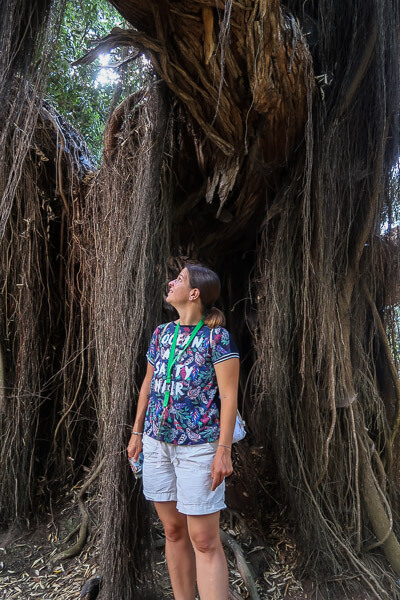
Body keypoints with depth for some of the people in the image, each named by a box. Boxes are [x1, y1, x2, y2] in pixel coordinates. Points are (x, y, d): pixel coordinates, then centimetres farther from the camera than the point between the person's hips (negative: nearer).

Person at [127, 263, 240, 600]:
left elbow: (229, 395, -11)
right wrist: (137, 432, 15)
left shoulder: (217, 337, -10)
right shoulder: (162, 333, 8)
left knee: (205, 541, 0)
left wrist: (224, 451, -14)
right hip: (157, 443, 6)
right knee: (173, 532, 16)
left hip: (198, 446, -6)